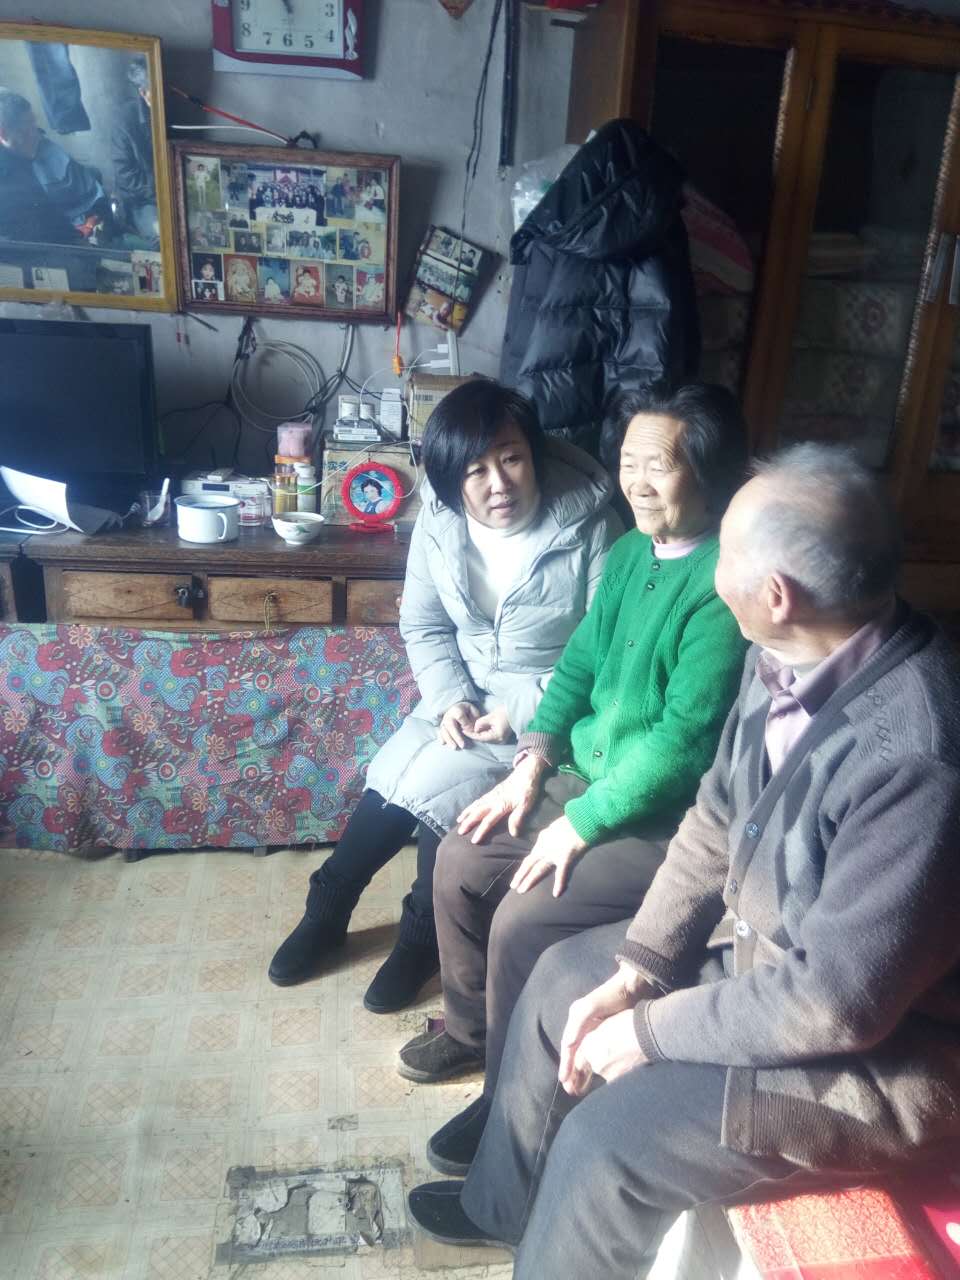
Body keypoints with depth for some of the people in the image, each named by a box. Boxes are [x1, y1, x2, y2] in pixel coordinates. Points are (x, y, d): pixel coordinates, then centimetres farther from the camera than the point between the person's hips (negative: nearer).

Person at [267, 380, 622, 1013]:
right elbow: (423, 627, 3)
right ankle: (327, 911, 12)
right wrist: (448, 700, -14)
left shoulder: (587, 523, -20)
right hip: (465, 694, 5)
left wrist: (521, 712, -21)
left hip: (546, 707, -4)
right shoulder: (440, 520, -7)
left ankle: (420, 936, 6)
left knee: (432, 784, -21)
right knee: (391, 776, -13)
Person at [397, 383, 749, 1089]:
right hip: (588, 779, 8)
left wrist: (582, 823, -19)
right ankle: (470, 1029, 27)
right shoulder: (630, 553, 5)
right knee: (461, 860, 4)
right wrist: (533, 762, 0)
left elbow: (684, 738, -25)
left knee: (521, 922, -18)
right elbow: (578, 665, 11)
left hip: (669, 818, -8)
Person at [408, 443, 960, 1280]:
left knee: (608, 1139, -15)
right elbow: (716, 820, 1)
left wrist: (651, 1029, -17)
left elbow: (837, 1002, -30)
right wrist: (634, 971, -4)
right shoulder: (788, 657, -10)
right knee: (564, 977, 11)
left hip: (882, 1045, -8)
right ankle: (503, 1204, 35)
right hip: (763, 942, 8)